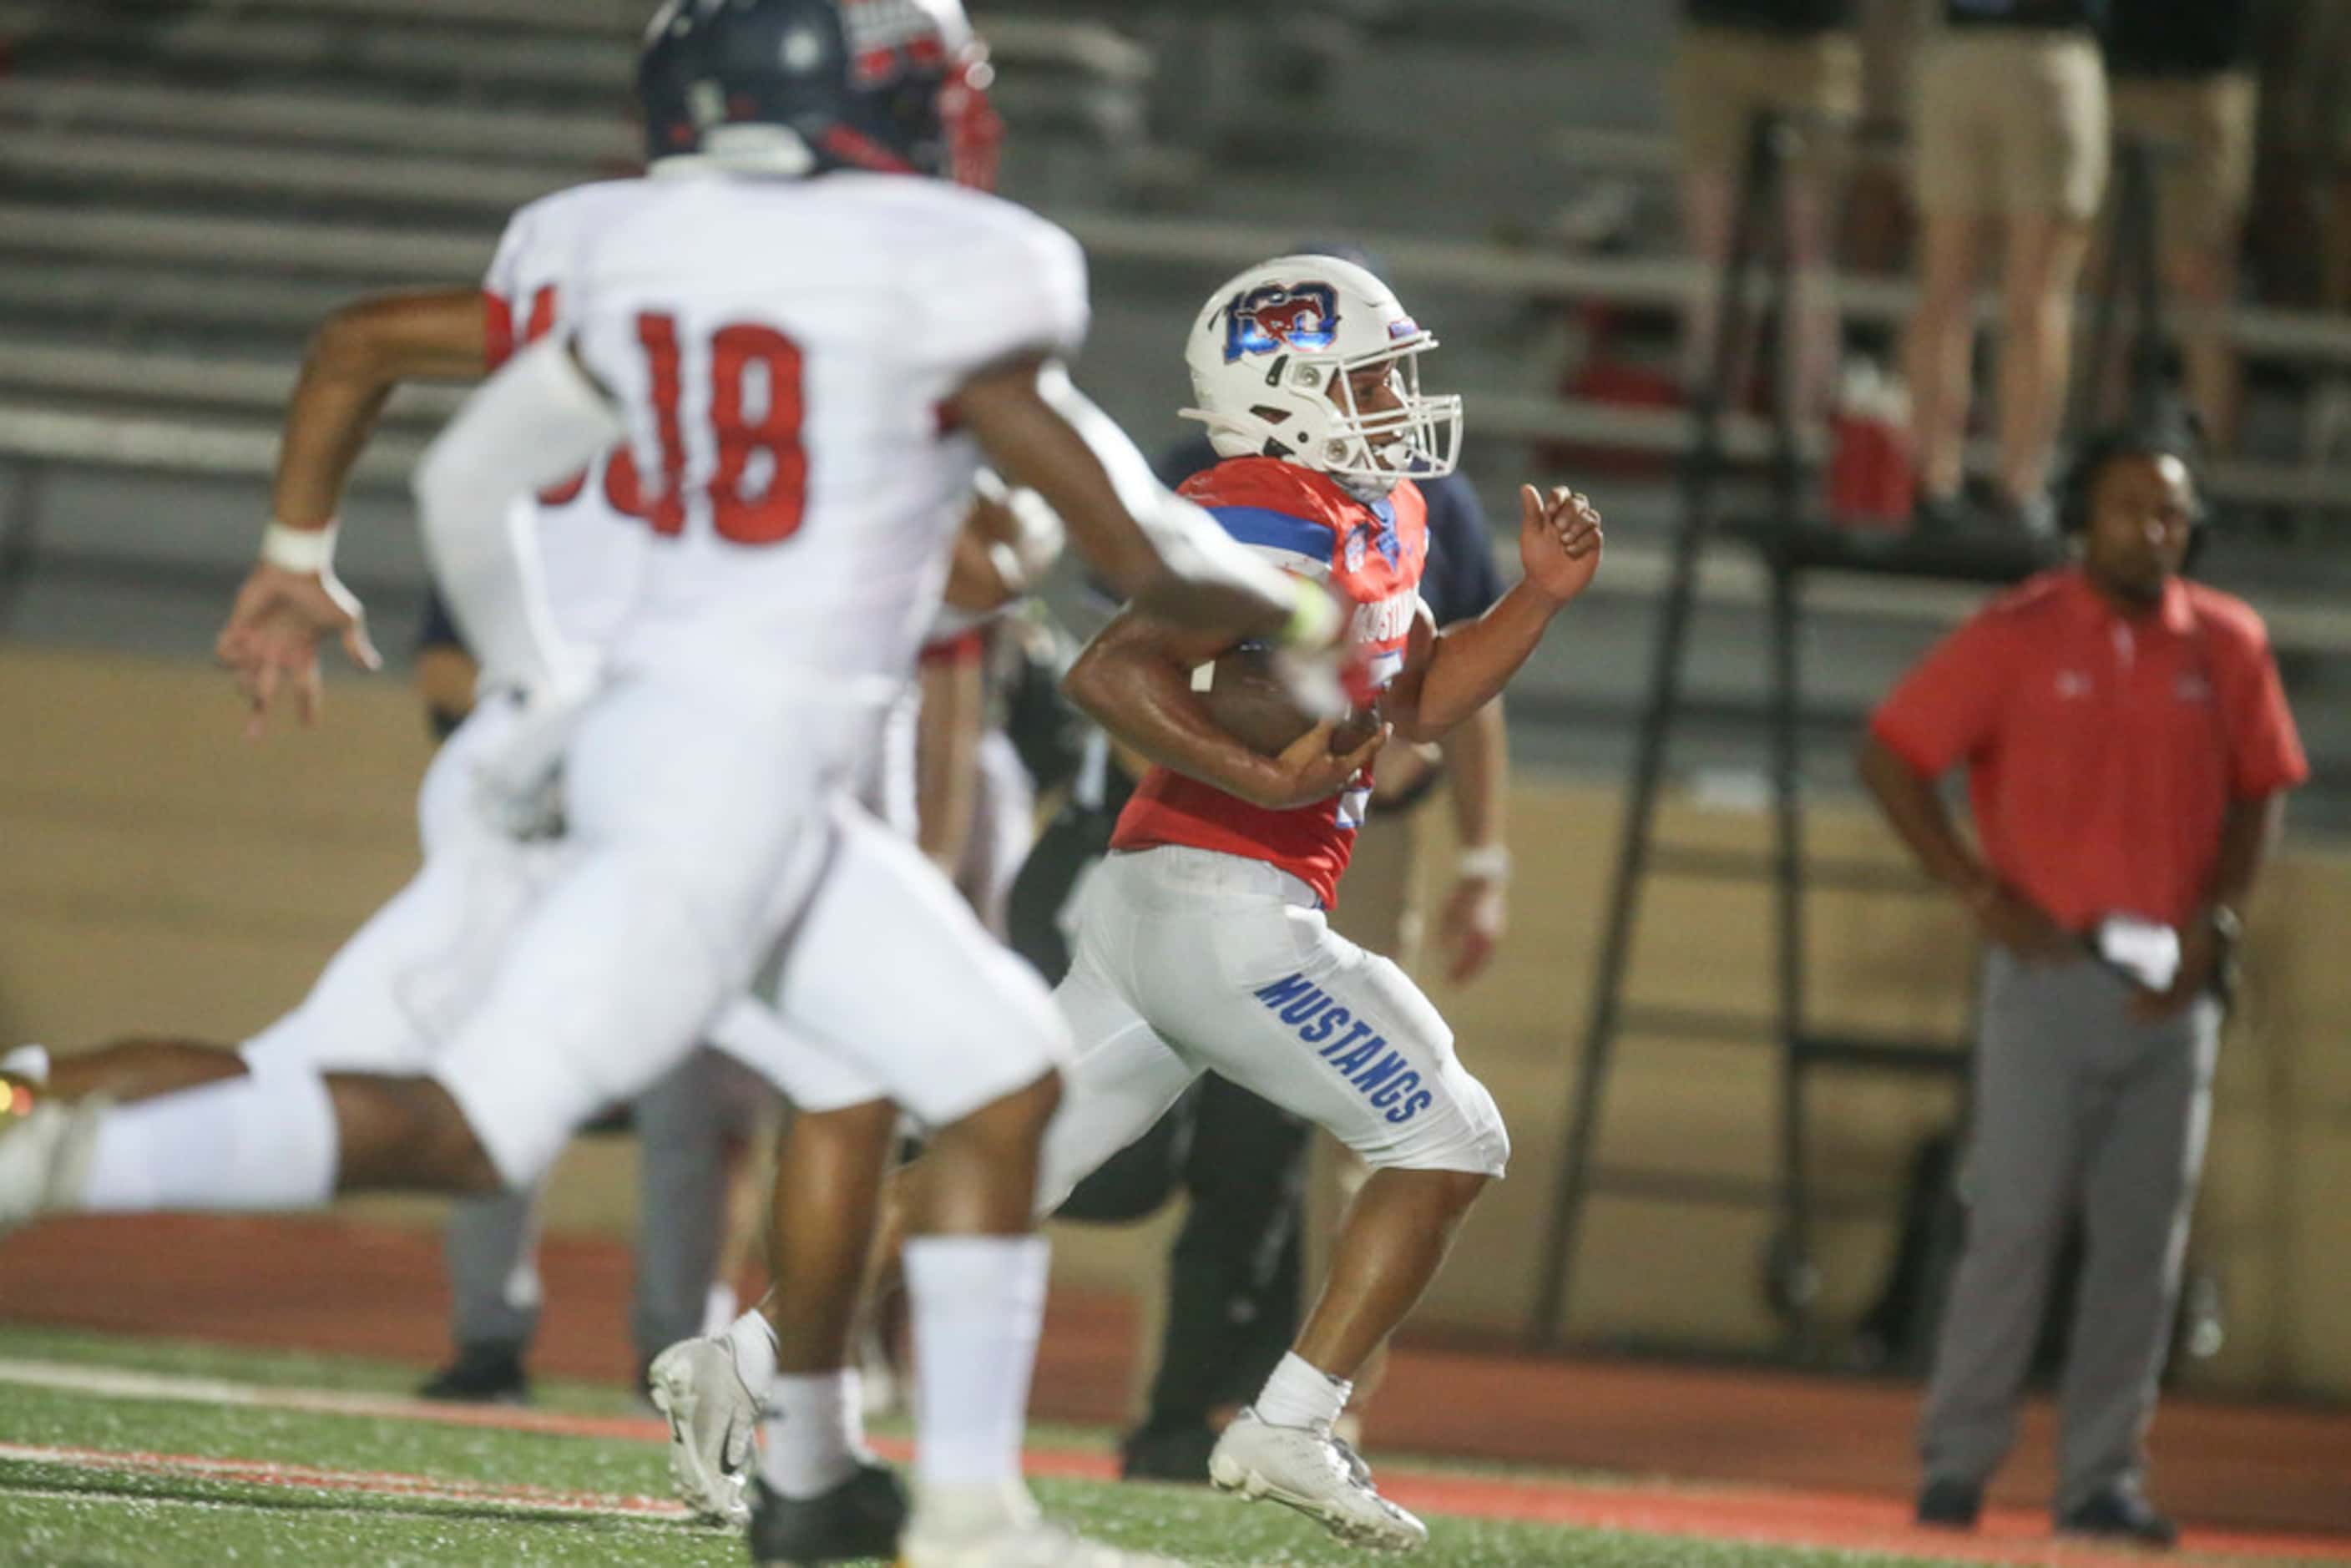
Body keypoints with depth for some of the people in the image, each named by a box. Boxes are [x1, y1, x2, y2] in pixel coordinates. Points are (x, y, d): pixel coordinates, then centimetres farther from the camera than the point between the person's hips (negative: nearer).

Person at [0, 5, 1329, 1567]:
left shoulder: (650, 257, 8)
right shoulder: (948, 283, -12)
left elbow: (467, 482, 17)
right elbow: (1146, 556, -5)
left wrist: (543, 682, 34)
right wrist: (1292, 614, 16)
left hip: (639, 725, 9)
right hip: (732, 772, -9)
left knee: (1006, 1076, 15)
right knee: (458, 1134, -10)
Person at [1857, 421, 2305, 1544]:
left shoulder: (2227, 645, 7)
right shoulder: (2015, 638, -3)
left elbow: (2260, 793, 15)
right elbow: (1890, 758, 0)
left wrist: (2213, 923, 0)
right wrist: (1980, 895, -6)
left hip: (2172, 987, 3)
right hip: (2050, 975, -3)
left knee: (2143, 1244, 3)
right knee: (2014, 1223, -6)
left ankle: (2103, 1479, 9)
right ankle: (1956, 1468, 2)